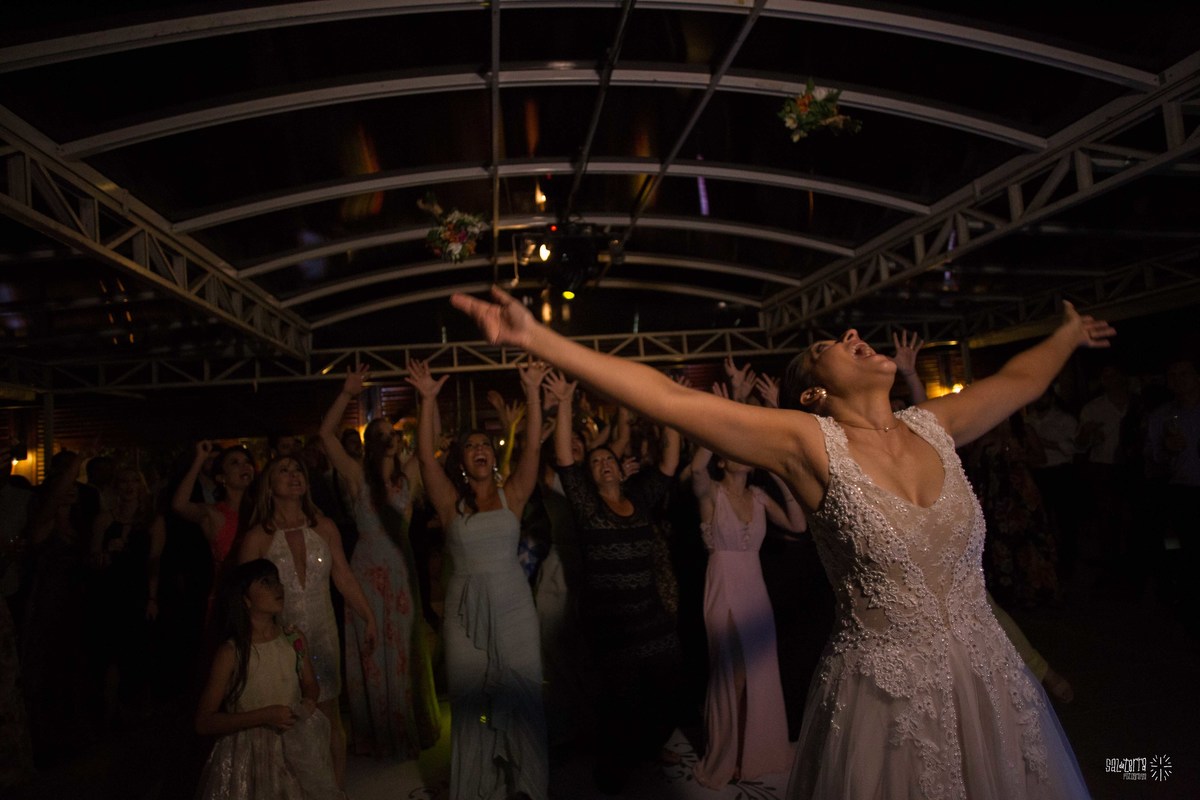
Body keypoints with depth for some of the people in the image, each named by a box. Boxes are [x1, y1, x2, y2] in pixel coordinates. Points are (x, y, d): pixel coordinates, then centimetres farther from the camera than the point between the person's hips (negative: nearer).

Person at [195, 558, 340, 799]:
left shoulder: (294, 640, -3)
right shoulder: (231, 653, -15)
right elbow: (203, 723, -13)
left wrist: (308, 703, -9)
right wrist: (265, 716, -21)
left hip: (294, 749, 4)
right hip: (249, 756, -4)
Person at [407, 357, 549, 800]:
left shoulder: (512, 495, 3)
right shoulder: (450, 502, 1)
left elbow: (532, 447, -7)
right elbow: (425, 455, -10)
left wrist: (533, 392, -14)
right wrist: (428, 400, -17)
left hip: (513, 605, 0)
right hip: (465, 608, 0)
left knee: (519, 693, 6)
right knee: (469, 698, 9)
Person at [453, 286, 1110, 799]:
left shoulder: (934, 426, 0)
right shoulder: (809, 443, -15)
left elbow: (1020, 380, 21)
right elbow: (669, 399, -24)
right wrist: (538, 340, -28)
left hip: (991, 680, 5)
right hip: (886, 698, -5)